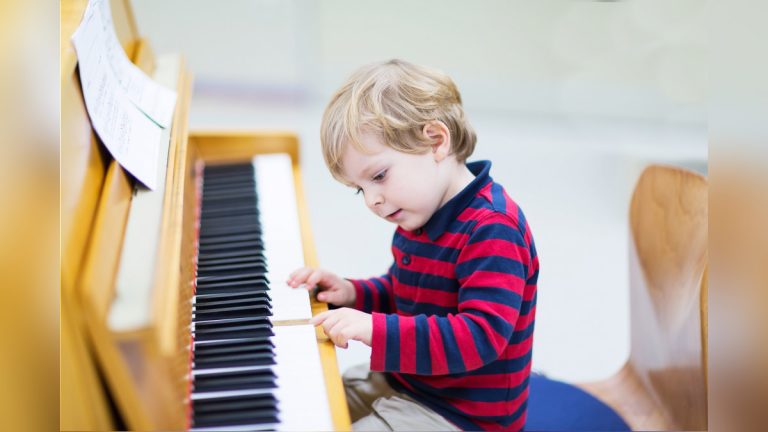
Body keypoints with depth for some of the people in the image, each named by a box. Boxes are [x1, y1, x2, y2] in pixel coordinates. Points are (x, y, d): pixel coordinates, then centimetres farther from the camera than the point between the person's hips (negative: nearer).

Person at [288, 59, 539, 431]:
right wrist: (353, 294, 1)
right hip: (403, 382, 10)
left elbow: (480, 337, -33)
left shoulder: (492, 230, -25)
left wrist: (376, 329, -37)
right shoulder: (419, 216, 5)